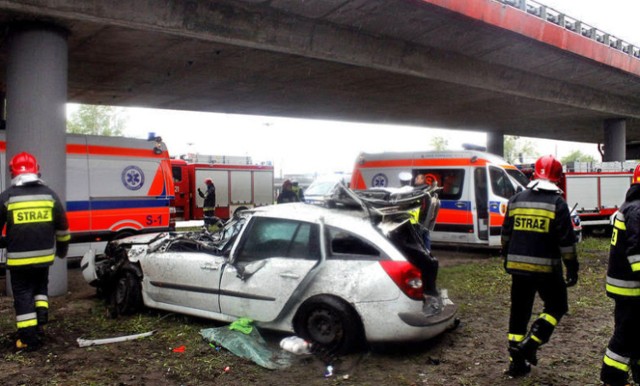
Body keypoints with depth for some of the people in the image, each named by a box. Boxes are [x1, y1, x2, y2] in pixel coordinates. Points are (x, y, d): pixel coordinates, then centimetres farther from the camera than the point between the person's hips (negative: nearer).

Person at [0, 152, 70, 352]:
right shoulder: (49, 194, 3)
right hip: (44, 255, 3)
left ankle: (29, 339, 6)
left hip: (18, 258, -3)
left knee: (23, 295, 5)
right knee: (40, 286, 25)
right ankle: (41, 319, 13)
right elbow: (62, 226, 10)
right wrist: (62, 249, 24)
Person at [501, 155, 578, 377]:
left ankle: (517, 362, 16)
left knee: (519, 312, 12)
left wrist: (507, 257, 25)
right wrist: (572, 268, -2)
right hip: (546, 267, -4)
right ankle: (529, 345, -1)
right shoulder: (557, 204, -8)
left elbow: (506, 234, 14)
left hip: (518, 266, 5)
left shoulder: (516, 200, 6)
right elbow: (566, 241, -9)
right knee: (556, 307, 15)